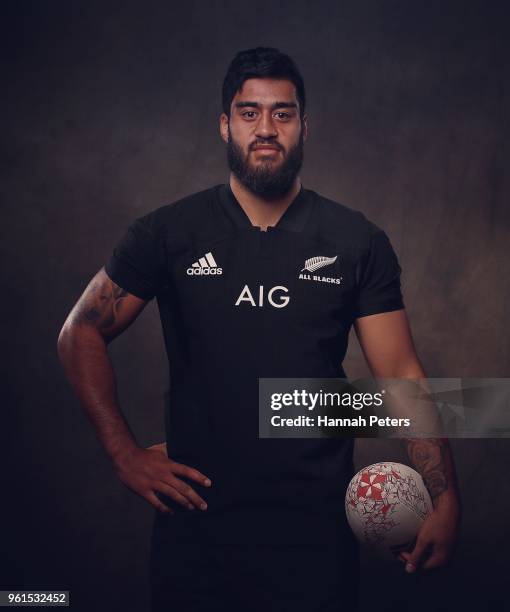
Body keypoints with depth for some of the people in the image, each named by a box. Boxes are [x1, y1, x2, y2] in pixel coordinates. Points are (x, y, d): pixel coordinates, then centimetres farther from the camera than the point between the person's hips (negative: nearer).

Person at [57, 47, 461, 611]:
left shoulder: (358, 243, 0)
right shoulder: (166, 234, -1)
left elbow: (400, 375, -2)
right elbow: (81, 334, 6)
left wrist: (445, 500, -10)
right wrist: (124, 453, -2)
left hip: (317, 523, 0)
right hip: (195, 513, 1)